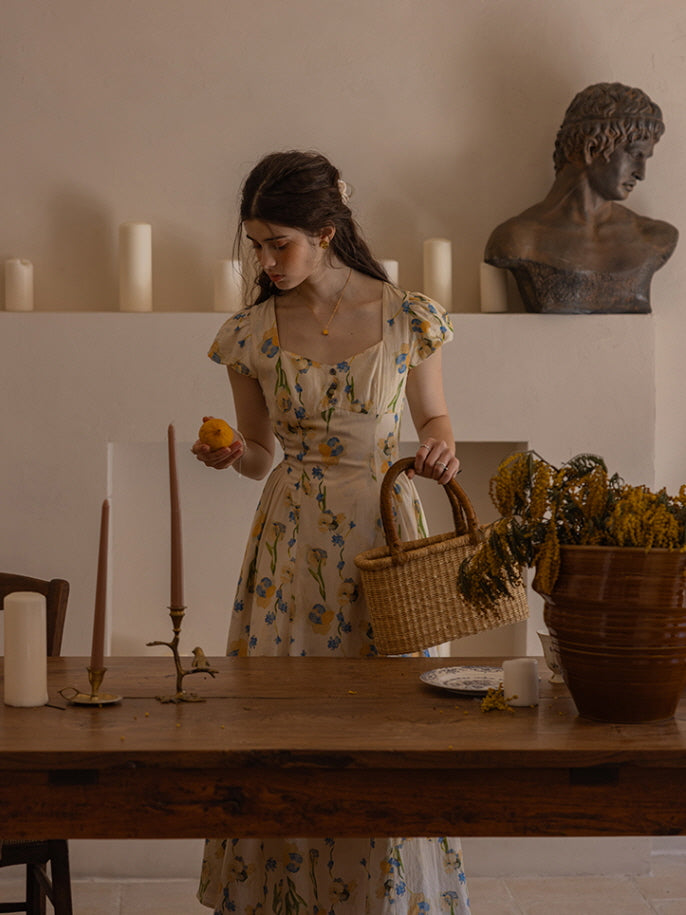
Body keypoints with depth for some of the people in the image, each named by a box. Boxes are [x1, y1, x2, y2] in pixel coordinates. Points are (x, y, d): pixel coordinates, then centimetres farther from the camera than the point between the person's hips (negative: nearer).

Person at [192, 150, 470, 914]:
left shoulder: (407, 318, -4)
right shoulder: (251, 334, 0)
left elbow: (433, 418, 8)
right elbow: (260, 455, 9)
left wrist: (439, 449, -13)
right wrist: (232, 456, -13)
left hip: (384, 528, -1)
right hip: (293, 541, 1)